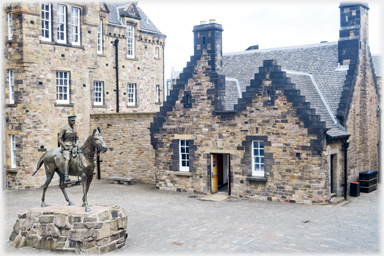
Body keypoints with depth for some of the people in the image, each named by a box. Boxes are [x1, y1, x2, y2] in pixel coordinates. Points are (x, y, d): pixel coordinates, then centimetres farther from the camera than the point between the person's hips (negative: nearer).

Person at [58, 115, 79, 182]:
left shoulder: (74, 128, 14)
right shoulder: (64, 129, -6)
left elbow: (77, 138, 22)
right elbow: (60, 139, -5)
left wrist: (76, 145, 4)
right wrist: (65, 147, -11)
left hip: (73, 146, 7)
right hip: (66, 146, -7)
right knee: (68, 159, -24)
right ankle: (66, 176, -33)